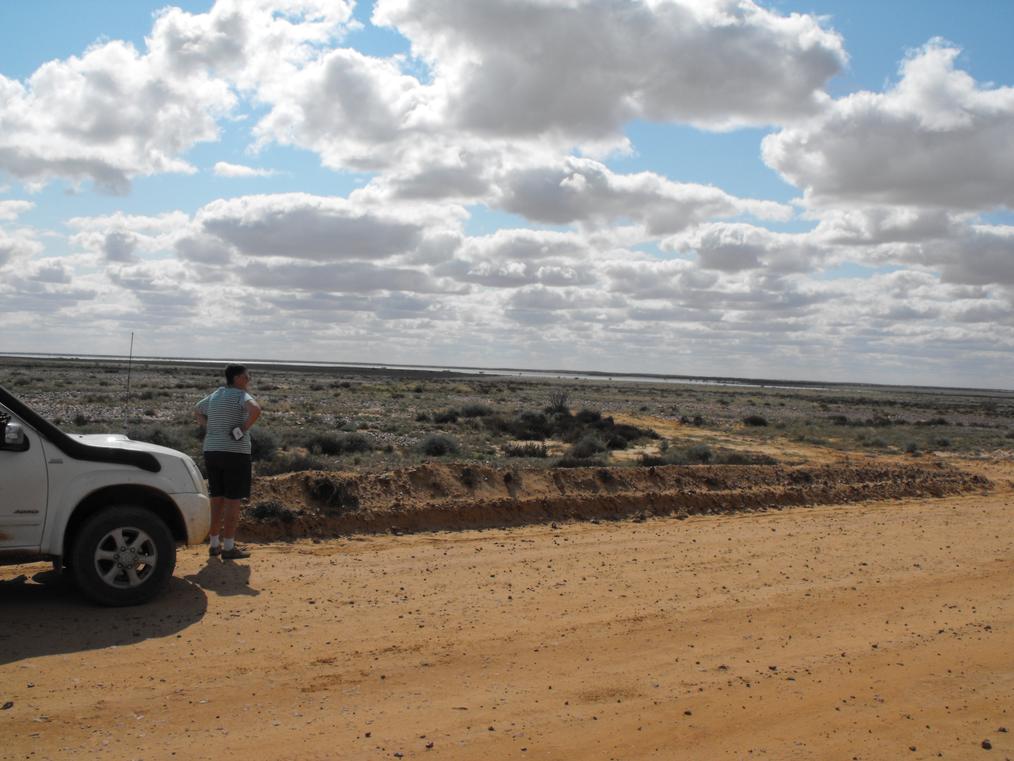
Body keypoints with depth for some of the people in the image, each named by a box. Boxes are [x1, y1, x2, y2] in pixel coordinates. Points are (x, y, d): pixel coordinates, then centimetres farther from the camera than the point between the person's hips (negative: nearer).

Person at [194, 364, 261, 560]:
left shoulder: (213, 396, 14)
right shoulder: (240, 395, -9)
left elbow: (197, 412, 29)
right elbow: (256, 409, -29)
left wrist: (209, 429, 15)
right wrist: (244, 428, -16)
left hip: (211, 452, 7)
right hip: (235, 452, -7)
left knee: (217, 500, 14)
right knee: (232, 501, -1)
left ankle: (214, 544, 19)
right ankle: (229, 547, 2)